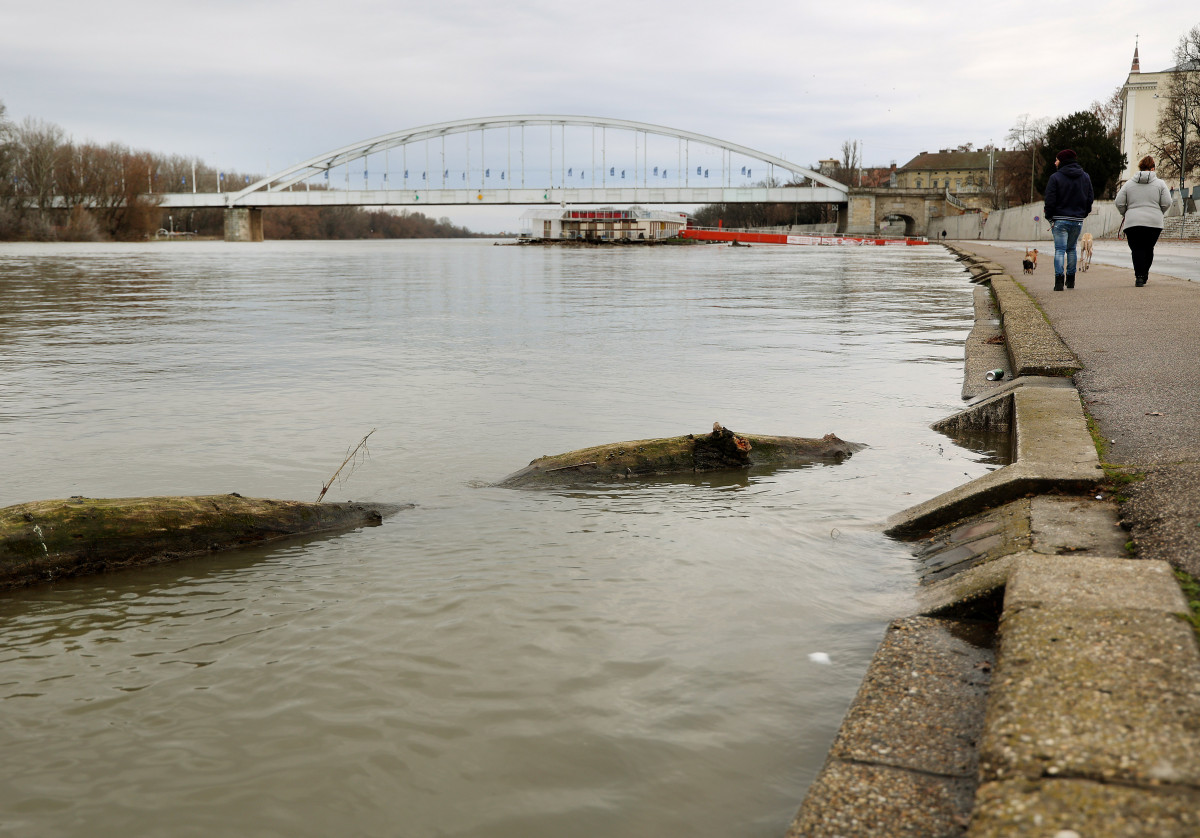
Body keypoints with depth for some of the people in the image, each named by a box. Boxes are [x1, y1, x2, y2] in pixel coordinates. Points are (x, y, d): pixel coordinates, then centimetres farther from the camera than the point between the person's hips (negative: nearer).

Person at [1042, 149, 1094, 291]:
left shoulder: (1056, 177, -7)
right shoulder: (1085, 177, 10)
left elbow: (1050, 200, -9)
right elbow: (1089, 199, 11)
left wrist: (1049, 216, 2)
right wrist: (1083, 214, 19)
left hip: (1060, 220, -5)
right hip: (1078, 220, 5)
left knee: (1060, 250, -5)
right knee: (1071, 249, 17)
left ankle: (1059, 280, -17)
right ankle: (1071, 280, 19)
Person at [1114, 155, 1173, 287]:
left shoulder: (1128, 184, 6)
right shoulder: (1160, 184, 5)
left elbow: (1118, 203, 3)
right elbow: (1167, 203, 0)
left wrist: (1125, 213, 19)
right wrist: (1158, 212, 18)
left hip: (1133, 222, -1)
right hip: (1154, 222, 1)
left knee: (1137, 250, -2)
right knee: (1148, 249, 15)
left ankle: (1139, 276, -14)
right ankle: (1144, 273, 17)